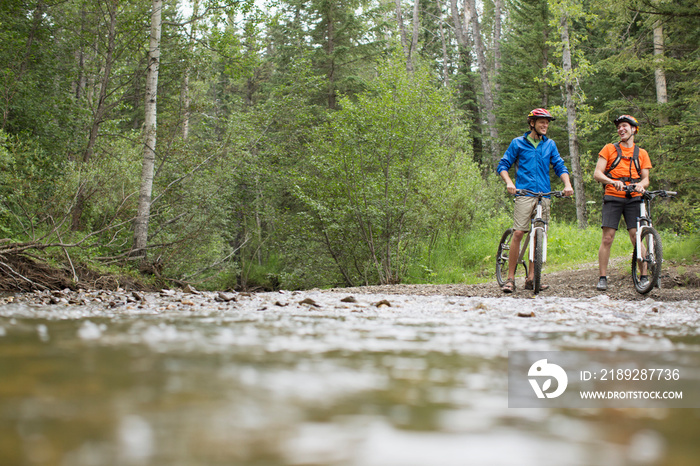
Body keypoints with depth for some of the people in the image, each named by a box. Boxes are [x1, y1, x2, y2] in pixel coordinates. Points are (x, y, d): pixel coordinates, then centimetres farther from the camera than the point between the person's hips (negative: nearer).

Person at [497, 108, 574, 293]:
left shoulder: (550, 144, 16)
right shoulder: (518, 143, 6)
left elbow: (560, 166, 12)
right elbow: (502, 166, 6)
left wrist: (567, 184, -6)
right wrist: (509, 182, -12)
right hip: (524, 194, -4)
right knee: (518, 233, -14)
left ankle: (531, 278, 9)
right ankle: (510, 278, -8)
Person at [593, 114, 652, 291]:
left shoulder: (641, 153, 16)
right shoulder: (609, 149, 9)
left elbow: (646, 179, 11)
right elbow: (597, 173, 0)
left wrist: (641, 184, -14)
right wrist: (612, 182, -19)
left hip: (633, 198, 1)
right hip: (612, 197, -1)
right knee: (607, 238, -7)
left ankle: (644, 277, -2)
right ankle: (602, 278, -1)